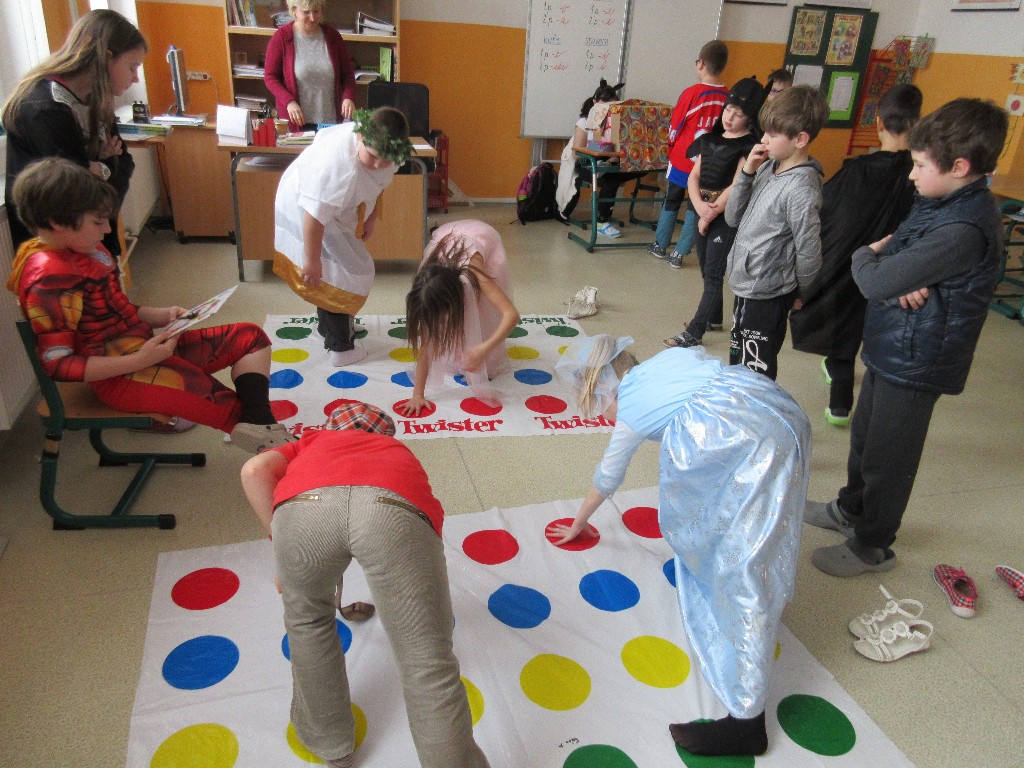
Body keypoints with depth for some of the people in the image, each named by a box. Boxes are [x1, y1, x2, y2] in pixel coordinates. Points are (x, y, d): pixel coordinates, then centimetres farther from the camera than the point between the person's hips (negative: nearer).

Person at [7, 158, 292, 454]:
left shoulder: (83, 250, 8)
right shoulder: (48, 276, -20)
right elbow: (57, 364, -21)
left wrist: (162, 316, 2)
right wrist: (140, 361, -24)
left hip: (145, 347, 10)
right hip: (121, 375, -10)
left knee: (251, 337, 2)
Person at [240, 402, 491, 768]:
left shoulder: (315, 441, 41)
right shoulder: (397, 450, 45)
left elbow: (255, 470, 19)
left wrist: (280, 541, 27)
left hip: (306, 503, 1)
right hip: (393, 507, 0)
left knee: (306, 619, 30)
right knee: (429, 665, 9)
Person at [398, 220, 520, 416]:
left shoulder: (472, 273, -46)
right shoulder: (429, 284, -35)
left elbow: (512, 314, -53)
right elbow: (425, 341, -31)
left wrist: (484, 349, -66)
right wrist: (418, 393, -34)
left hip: (483, 236, -2)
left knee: (482, 314, -14)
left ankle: (487, 365, 6)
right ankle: (454, 360, 12)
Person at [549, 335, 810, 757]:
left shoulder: (631, 410, 14)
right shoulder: (670, 358, 27)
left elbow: (606, 479, 28)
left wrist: (579, 523, 45)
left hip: (757, 439, -8)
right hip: (785, 409, 8)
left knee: (743, 566, -6)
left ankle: (747, 719, -5)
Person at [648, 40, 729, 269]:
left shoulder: (692, 93, -14)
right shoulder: (728, 97, -6)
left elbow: (674, 128, -6)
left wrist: (672, 149, 12)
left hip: (682, 160, -2)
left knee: (671, 203, 14)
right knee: (695, 207, 10)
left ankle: (661, 245, 26)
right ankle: (679, 254, 13)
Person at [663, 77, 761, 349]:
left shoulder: (749, 146, -8)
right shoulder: (711, 138, 12)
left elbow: (736, 187, -15)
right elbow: (694, 175, 4)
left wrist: (711, 214, -12)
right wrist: (699, 205, -13)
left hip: (727, 217, -7)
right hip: (704, 212, 7)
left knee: (713, 275, -5)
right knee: (706, 270, 17)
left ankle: (694, 333, -4)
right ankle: (713, 318, 35)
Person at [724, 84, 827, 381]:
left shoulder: (801, 187, -22)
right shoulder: (768, 167, 2)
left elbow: (809, 253, -18)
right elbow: (733, 218, 4)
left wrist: (796, 293, -2)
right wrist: (747, 173, -8)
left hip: (766, 295, -8)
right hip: (745, 285, 9)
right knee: (737, 364, 24)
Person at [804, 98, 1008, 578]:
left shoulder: (964, 229, -29)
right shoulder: (943, 204, 3)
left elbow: (874, 282, -29)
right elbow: (890, 246, 6)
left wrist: (866, 257, -7)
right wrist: (897, 274, -17)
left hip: (915, 360, -9)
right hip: (891, 347, 10)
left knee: (888, 457, 8)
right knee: (865, 435, 25)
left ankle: (872, 546, 28)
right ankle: (851, 509, 48)